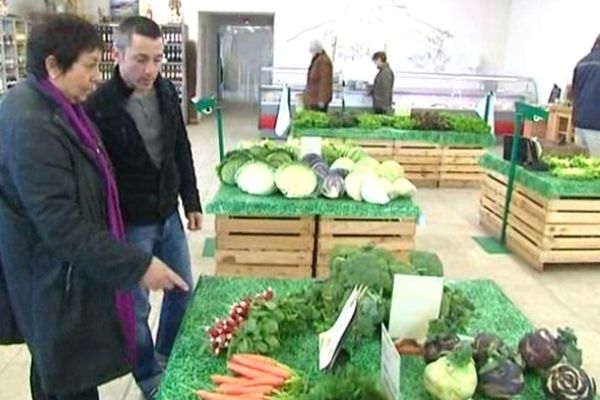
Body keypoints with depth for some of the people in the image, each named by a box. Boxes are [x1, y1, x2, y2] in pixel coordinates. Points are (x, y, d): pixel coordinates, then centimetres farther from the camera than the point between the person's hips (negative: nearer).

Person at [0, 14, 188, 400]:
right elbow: (62, 226, -29)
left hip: (64, 274, 10)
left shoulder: (46, 105, 3)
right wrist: (138, 266, -26)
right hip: (58, 282, -10)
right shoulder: (32, 126, -29)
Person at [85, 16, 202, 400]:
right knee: (137, 306, 9)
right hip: (129, 225, -6)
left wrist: (191, 202, 12)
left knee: (183, 290, 19)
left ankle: (168, 356, 44)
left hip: (169, 216, 6)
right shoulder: (99, 106, -19)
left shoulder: (166, 91, -1)